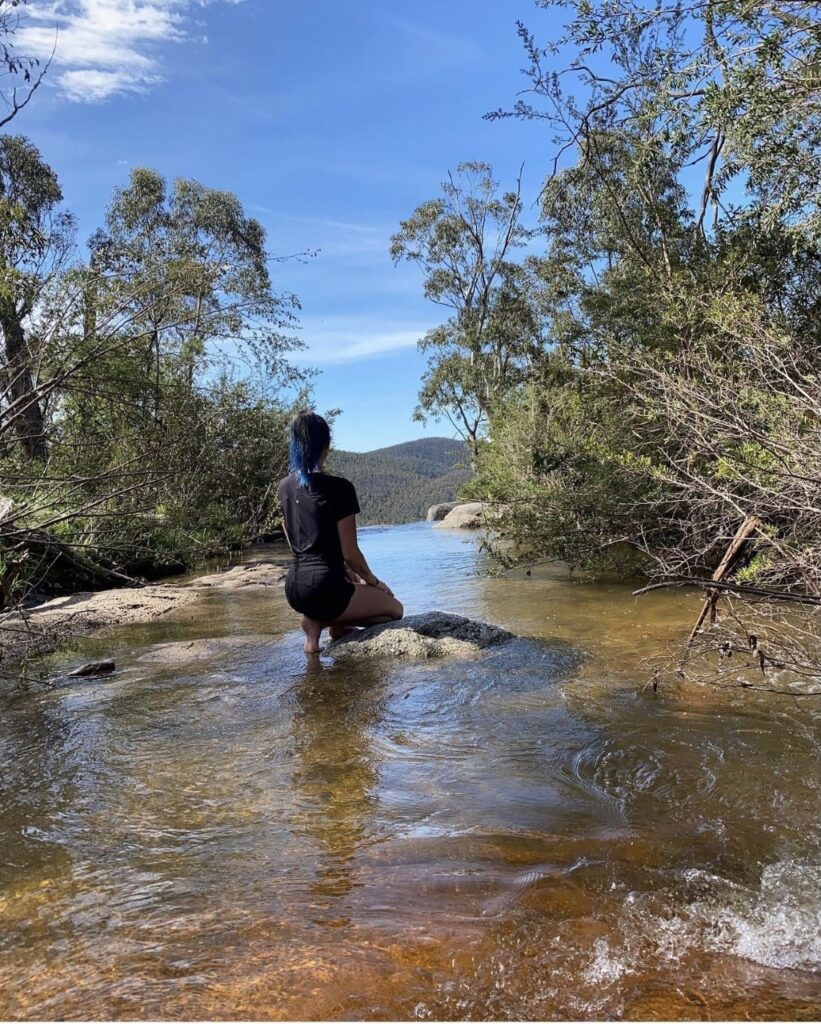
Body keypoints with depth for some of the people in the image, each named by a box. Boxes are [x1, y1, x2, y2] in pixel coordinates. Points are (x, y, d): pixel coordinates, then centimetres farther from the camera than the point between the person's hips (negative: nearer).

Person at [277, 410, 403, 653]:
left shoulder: (284, 487, 6)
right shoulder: (338, 487, -15)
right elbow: (350, 553, -12)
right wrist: (373, 581, 7)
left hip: (295, 589, 8)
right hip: (323, 589, -8)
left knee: (348, 578, 37)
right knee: (394, 609, 15)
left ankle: (318, 619, 9)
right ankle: (321, 622, -2)